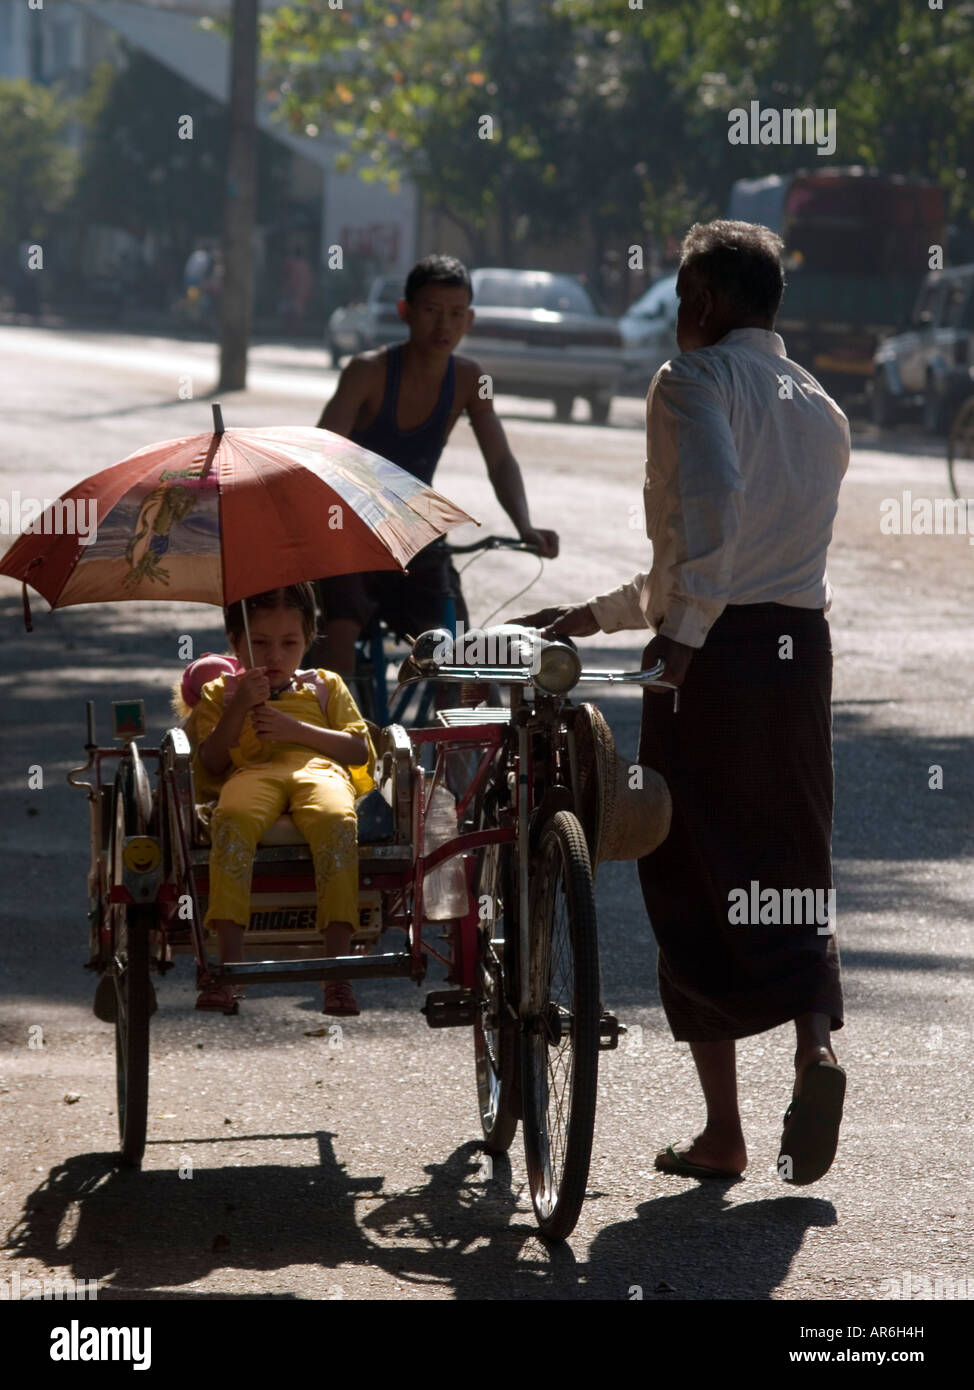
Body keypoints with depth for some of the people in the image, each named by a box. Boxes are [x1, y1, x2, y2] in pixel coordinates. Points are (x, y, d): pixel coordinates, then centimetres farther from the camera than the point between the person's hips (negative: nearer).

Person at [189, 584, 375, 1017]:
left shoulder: (323, 686, 31)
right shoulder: (219, 693, 29)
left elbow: (360, 750, 16)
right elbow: (209, 765, 13)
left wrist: (296, 729, 3)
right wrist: (239, 708, 1)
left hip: (319, 769, 0)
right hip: (252, 774, 0)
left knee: (336, 819, -39)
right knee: (231, 819, -40)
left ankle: (338, 964, -43)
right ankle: (229, 964, -44)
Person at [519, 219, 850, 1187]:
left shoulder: (694, 379, -4)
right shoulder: (824, 413, 19)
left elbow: (713, 500, -25)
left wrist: (683, 631, -26)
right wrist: (595, 614, 30)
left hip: (712, 655, -6)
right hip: (801, 646, 6)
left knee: (694, 885, 3)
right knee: (793, 874, 14)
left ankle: (721, 1131, 5)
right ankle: (816, 1041, -13)